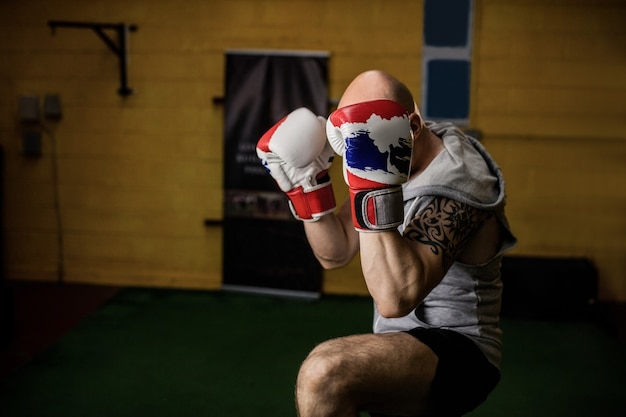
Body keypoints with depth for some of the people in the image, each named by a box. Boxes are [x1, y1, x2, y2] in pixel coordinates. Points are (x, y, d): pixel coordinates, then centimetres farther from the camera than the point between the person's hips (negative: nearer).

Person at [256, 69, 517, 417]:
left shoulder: (454, 185, -25)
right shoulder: (408, 154, 2)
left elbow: (395, 299, -37)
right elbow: (335, 254, 8)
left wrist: (374, 181, -39)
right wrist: (305, 179, -6)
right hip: (410, 349, 9)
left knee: (325, 373, -35)